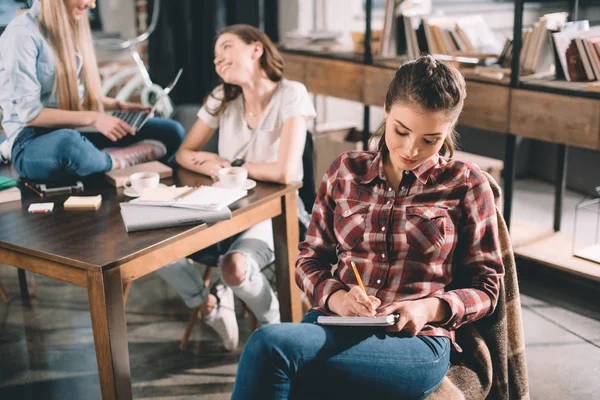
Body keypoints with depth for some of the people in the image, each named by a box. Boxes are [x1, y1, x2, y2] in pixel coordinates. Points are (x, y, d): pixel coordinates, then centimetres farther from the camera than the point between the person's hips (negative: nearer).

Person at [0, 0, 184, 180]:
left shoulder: (70, 27, 12)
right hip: (33, 142, -7)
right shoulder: (22, 33, -12)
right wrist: (92, 118, -20)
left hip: (76, 133, 7)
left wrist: (118, 105, 6)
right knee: (69, 142, -44)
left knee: (170, 132, -5)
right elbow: (29, 113, -17)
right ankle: (114, 164, -12)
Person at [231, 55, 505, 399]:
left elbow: (485, 287, 8)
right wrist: (334, 296, -7)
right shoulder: (345, 172, 13)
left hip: (416, 342, -3)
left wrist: (430, 309, -12)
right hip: (335, 324, 3)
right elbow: (310, 260, 16)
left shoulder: (466, 185, 5)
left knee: (269, 345, -32)